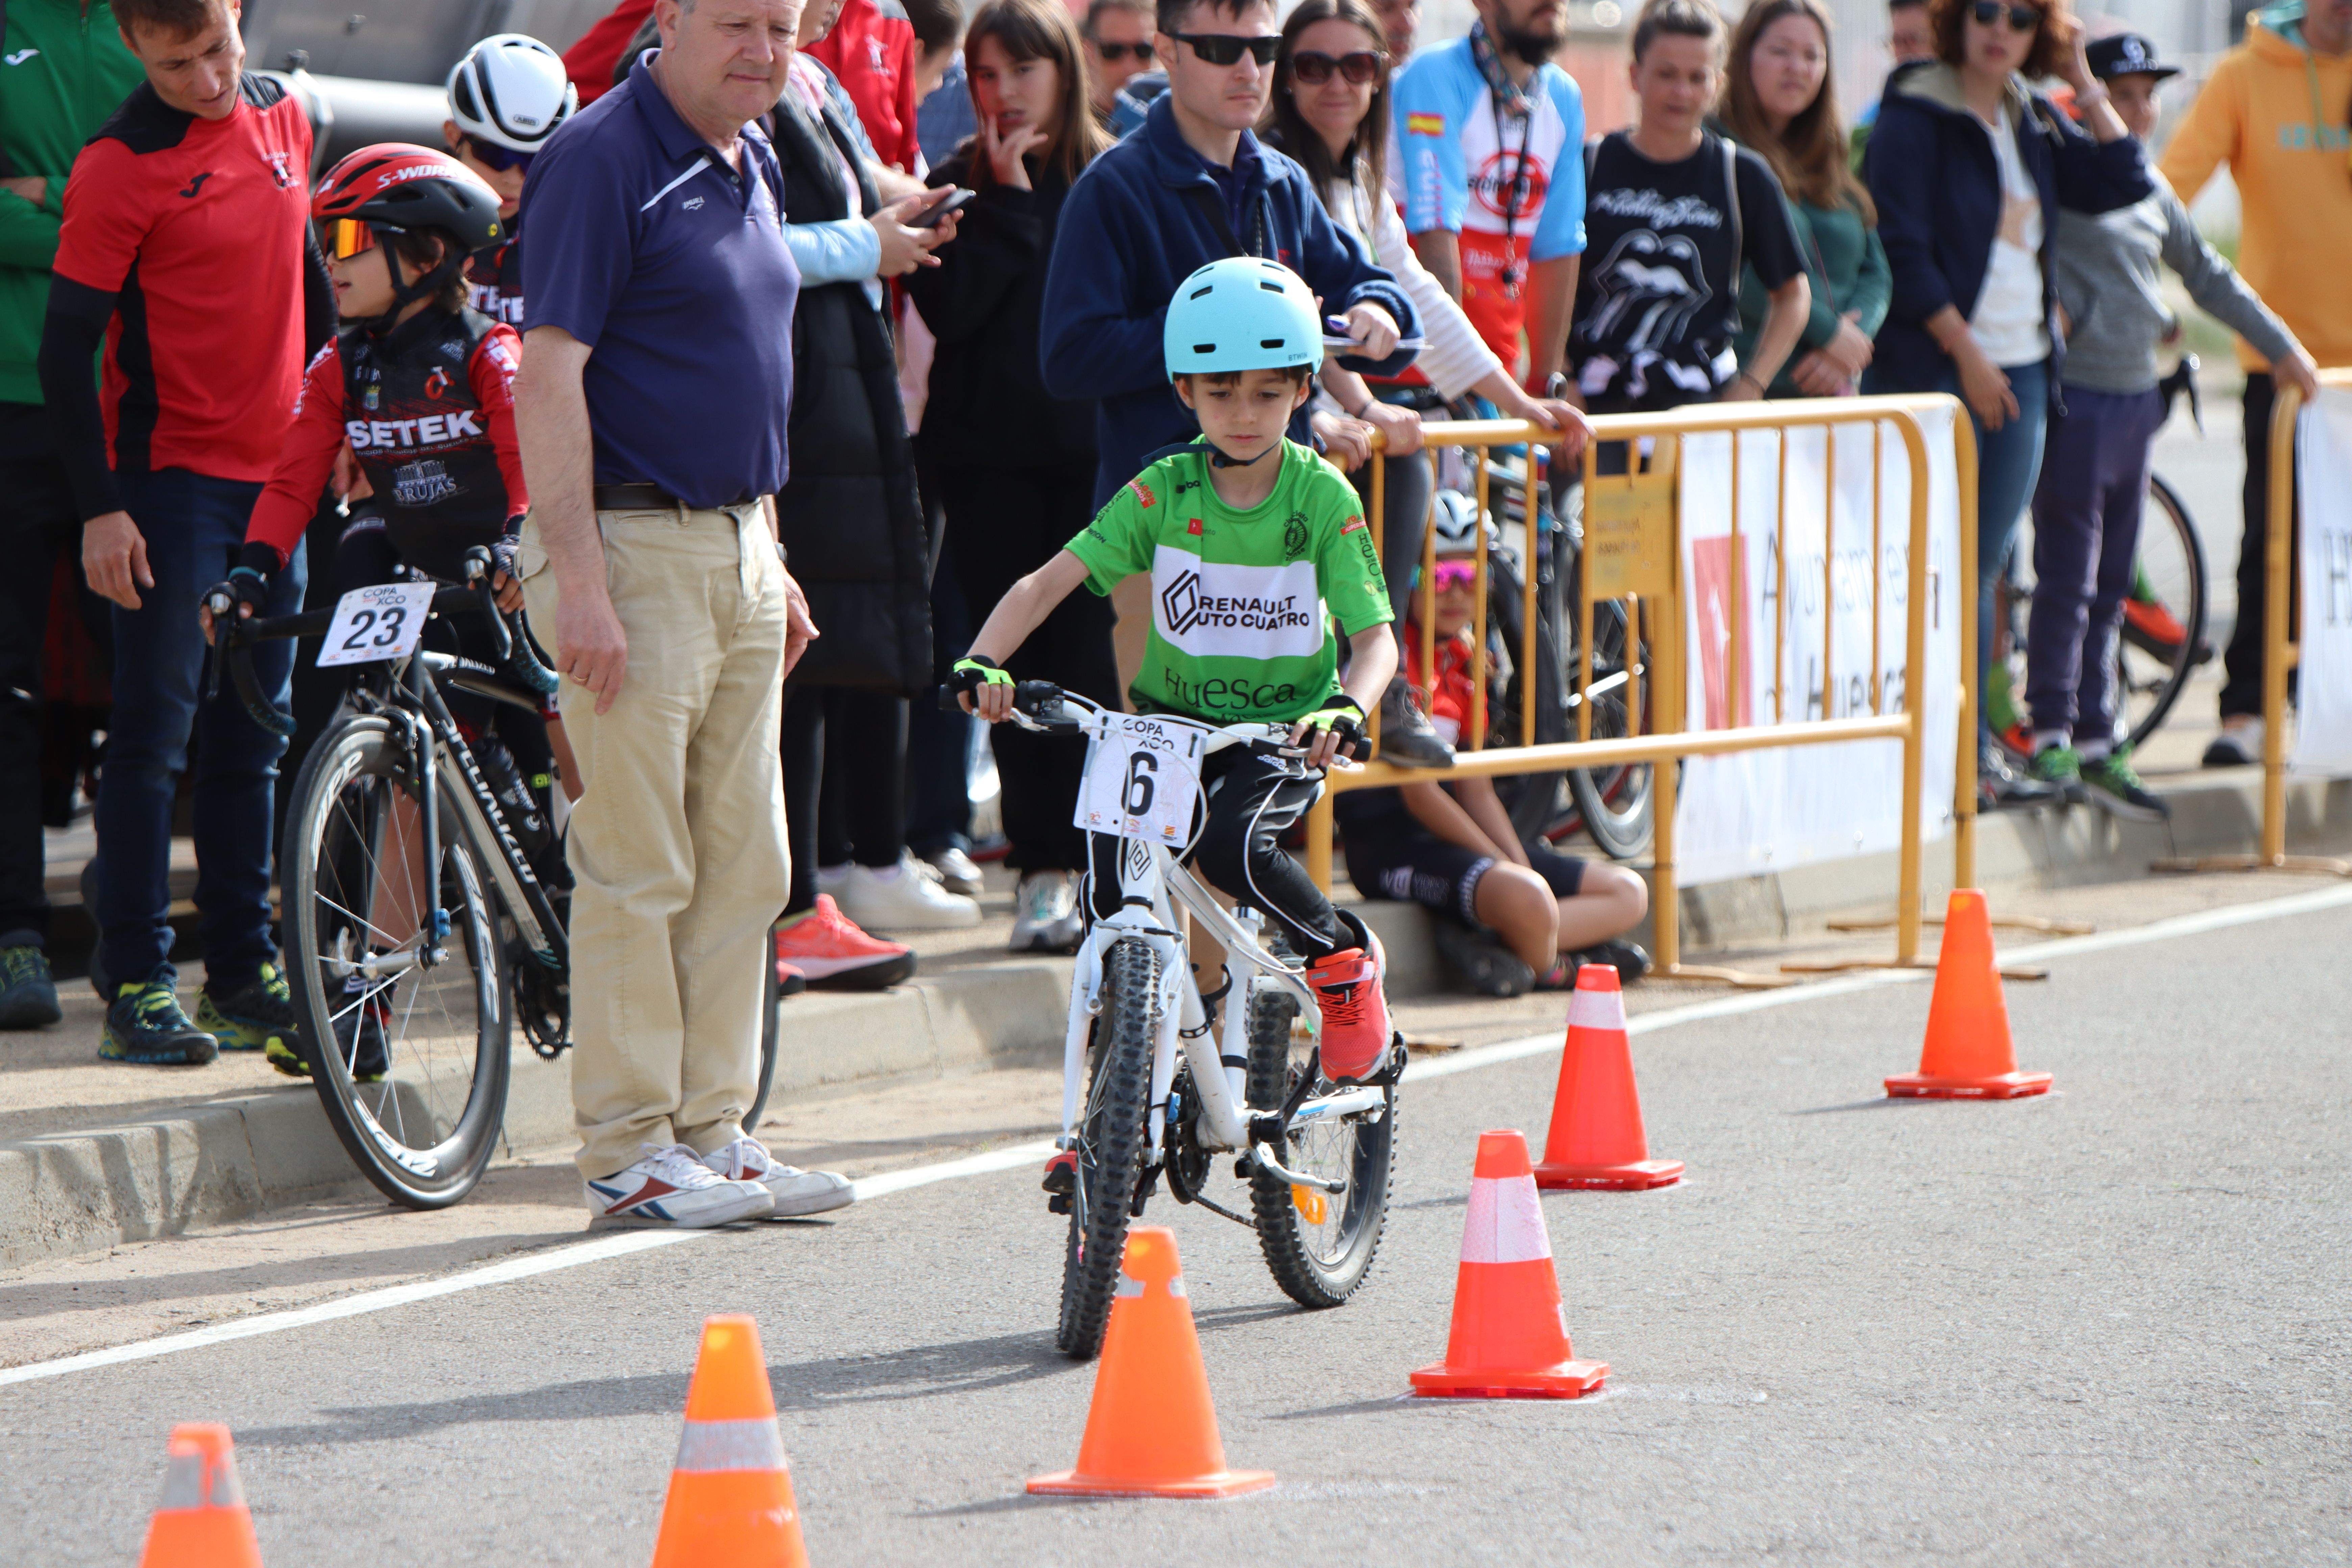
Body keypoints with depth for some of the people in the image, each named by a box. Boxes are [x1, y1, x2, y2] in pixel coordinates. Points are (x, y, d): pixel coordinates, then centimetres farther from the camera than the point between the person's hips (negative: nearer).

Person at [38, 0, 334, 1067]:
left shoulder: (281, 118, 5)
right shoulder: (120, 168, -14)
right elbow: (66, 347, -13)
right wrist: (100, 508, -16)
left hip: (274, 469, 6)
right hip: (171, 472, -6)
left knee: (251, 736, 11)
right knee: (157, 729, -5)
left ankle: (244, 970, 17)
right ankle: (137, 984, -1)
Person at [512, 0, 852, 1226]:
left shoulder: (752, 162, 14)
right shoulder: (601, 159, -13)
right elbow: (548, 375, -18)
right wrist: (580, 582, -22)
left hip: (736, 548, 9)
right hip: (632, 547, -9)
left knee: (745, 867, 10)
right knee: (640, 869, -5)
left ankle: (713, 1135, 16)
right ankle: (629, 1155, 1)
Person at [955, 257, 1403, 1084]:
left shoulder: (1324, 498, -9)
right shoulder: (1163, 490, -5)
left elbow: (1375, 637, -14)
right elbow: (1050, 580, -9)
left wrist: (1346, 710, -36)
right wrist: (983, 661, -27)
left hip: (1283, 734, -3)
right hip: (1173, 719, 3)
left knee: (1230, 844, -30)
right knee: (1111, 871, -16)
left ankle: (1345, 960, -1)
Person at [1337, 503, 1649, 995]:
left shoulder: (1463, 661, 15)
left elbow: (1476, 791, 14)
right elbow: (1419, 793, -17)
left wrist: (1522, 865, -2)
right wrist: (1510, 869, -15)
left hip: (1452, 831, 10)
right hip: (1393, 843, -10)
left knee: (1629, 894, 6)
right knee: (1525, 897, -38)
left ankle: (1484, 941, -9)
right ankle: (1547, 966, -6)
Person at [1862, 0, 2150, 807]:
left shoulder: (2033, 123, 14)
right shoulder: (1915, 117, -7)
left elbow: (2123, 182, 10)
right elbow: (1902, 250, -12)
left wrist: (2083, 82, 5)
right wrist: (1967, 353, -14)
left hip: (2020, 370, 7)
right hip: (1935, 368, -7)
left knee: (1983, 566, 9)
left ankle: (1977, 749, 12)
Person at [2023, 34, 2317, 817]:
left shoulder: (2151, 190, 15)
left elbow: (2207, 275, 24)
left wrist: (2281, 345, 28)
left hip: (2135, 399, 7)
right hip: (2077, 396, -7)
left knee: (2110, 585, 10)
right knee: (2069, 579, -7)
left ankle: (2097, 744, 14)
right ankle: (2052, 735, -1)